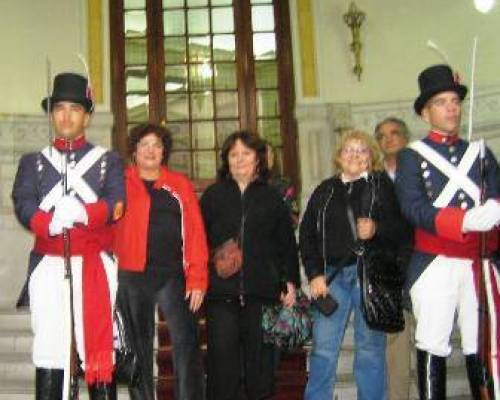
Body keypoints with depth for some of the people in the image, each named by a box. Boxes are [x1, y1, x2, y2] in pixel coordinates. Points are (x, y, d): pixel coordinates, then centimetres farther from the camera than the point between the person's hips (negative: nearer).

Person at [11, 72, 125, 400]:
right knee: (48, 351, -1)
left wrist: (83, 213, -26)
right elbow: (23, 205, -3)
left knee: (100, 350, -1)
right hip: (48, 267, 1)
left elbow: (115, 203, -6)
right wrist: (50, 222, -24)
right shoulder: (33, 161, 14)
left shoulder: (108, 160, 11)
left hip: (95, 266, -1)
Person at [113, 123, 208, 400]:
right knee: (138, 348, 10)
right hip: (131, 276, 0)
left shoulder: (180, 185, 8)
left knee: (186, 344, -5)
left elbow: (195, 232, 2)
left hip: (172, 276, 0)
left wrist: (197, 278, -5)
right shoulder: (120, 184, 6)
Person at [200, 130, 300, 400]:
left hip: (262, 290, 1)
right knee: (223, 358, -1)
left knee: (260, 356, 6)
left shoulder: (271, 197, 12)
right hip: (221, 290, 0)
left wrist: (291, 281, 4)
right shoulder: (213, 195, 11)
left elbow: (287, 243, 11)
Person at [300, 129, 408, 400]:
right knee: (323, 346, 1)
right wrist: (314, 274, 1)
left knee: (370, 345, 2)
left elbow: (400, 227, 1)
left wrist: (376, 230, -18)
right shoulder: (325, 191, 14)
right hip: (332, 274, 2)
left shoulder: (383, 185, 6)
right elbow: (306, 234, 10)